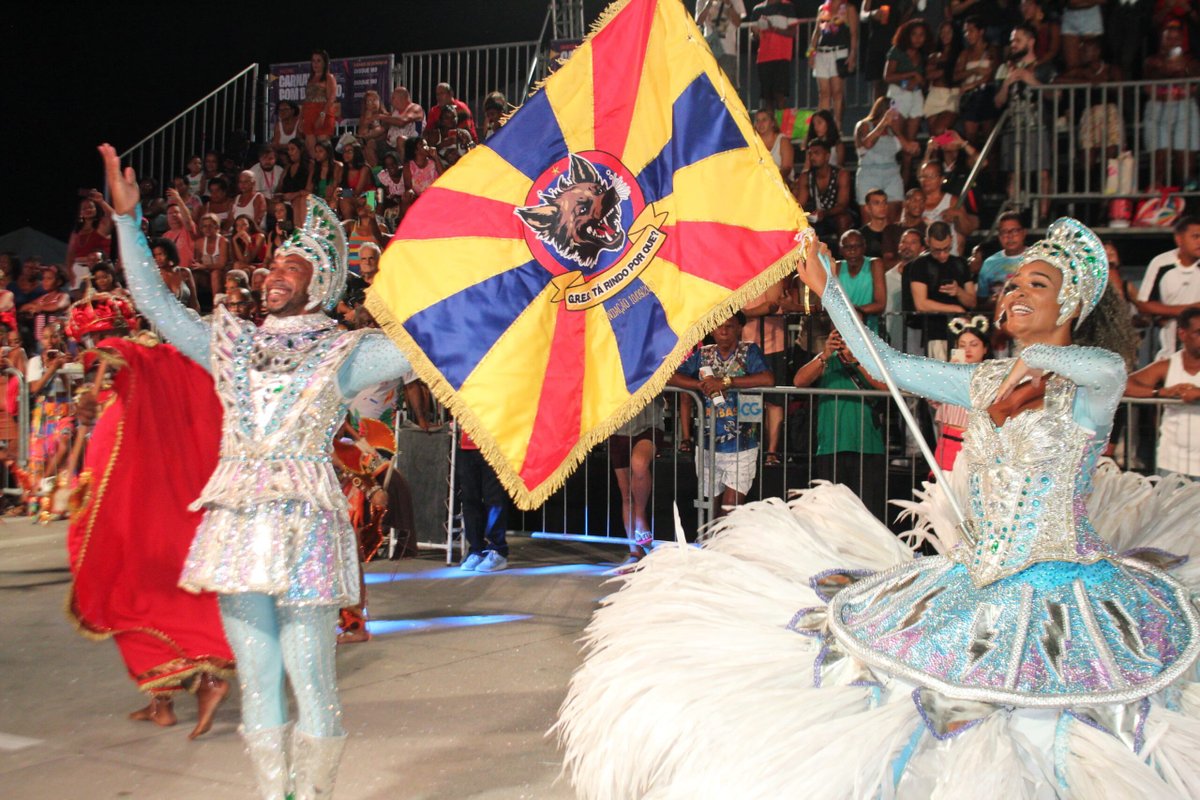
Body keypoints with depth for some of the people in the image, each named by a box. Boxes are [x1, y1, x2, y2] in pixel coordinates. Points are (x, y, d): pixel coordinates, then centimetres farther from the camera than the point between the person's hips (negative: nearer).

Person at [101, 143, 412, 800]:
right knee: (256, 678, 10)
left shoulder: (345, 353, 2)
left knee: (309, 678, -2)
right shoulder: (233, 343, 15)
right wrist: (127, 218, 17)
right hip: (239, 522, 5)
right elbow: (155, 302, 19)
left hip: (306, 524, -4)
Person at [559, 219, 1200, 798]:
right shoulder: (985, 381, 10)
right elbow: (885, 363, 11)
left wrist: (1035, 359, -16)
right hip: (976, 581, 6)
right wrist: (826, 288, 9)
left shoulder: (1088, 389, -7)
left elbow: (1111, 367, -33)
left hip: (1061, 592, -6)